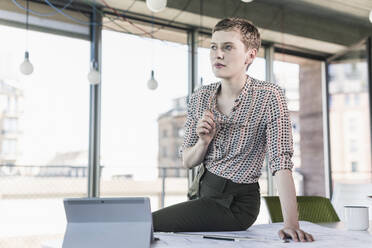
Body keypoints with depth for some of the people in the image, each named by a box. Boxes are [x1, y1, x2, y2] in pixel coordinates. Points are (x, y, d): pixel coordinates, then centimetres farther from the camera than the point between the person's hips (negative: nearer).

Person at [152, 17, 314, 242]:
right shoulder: (200, 98, 0)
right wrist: (204, 141, -16)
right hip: (203, 190, 6)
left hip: (236, 202, -6)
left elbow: (281, 163, -22)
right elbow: (188, 162, 5)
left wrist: (291, 224, -31)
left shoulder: (269, 97, -15)